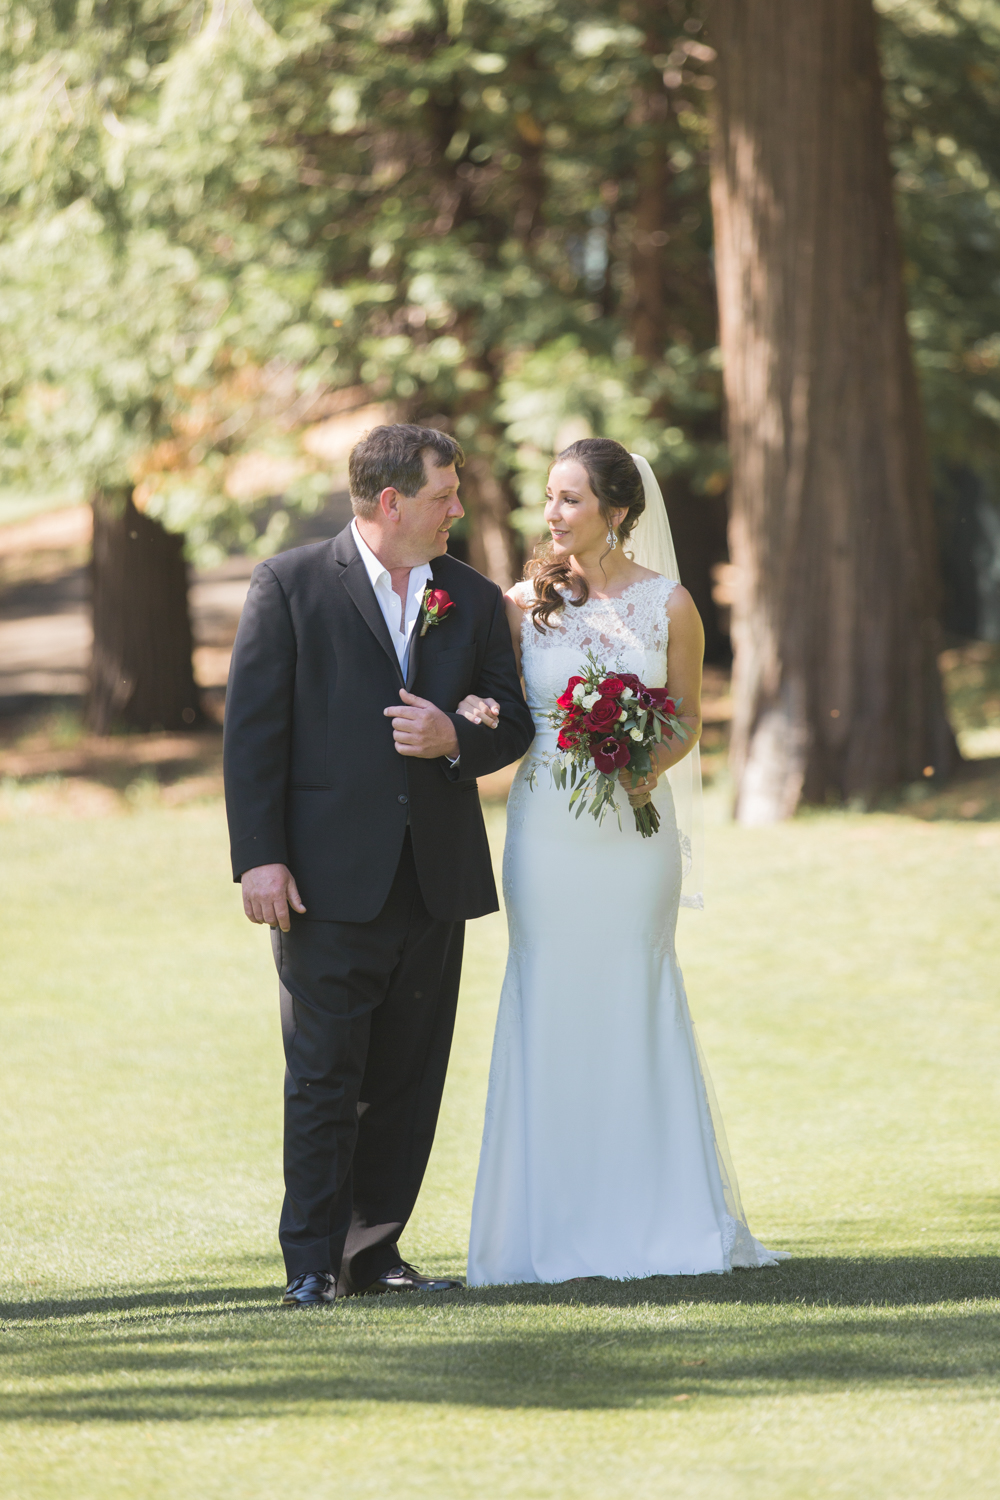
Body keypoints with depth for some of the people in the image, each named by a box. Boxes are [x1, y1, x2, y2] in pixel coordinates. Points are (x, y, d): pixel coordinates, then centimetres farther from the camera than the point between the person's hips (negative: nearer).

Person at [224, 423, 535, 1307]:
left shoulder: (474, 599, 12)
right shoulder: (291, 587, -1)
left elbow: (513, 723, 13)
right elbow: (253, 729, -4)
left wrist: (455, 738, -10)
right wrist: (259, 858, -12)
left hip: (438, 878, 5)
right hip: (330, 879, -4)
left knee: (410, 1079, 7)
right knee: (324, 1077, -4)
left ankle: (375, 1250, 15)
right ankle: (315, 1261, 2)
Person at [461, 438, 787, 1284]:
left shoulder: (668, 605, 1)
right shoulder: (525, 603, 3)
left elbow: (688, 716, 7)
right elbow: (501, 713, 8)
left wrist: (650, 766, -12)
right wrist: (482, 718, -15)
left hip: (637, 825, -1)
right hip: (547, 826, 1)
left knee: (639, 1000, 1)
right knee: (550, 1006, 0)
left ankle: (657, 1218, 9)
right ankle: (558, 1226, 5)